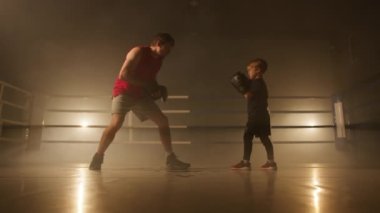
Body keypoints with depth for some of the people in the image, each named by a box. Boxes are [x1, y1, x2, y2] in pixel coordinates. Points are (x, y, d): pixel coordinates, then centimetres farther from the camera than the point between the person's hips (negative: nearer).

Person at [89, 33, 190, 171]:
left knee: (163, 121, 1)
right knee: (116, 123, -28)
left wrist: (159, 88, -3)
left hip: (141, 94, 7)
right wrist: (146, 84, -22)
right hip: (124, 92, -7)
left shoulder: (159, 60, 7)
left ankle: (171, 159, 9)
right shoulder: (138, 52, -15)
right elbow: (123, 75, -24)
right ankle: (97, 158, -11)